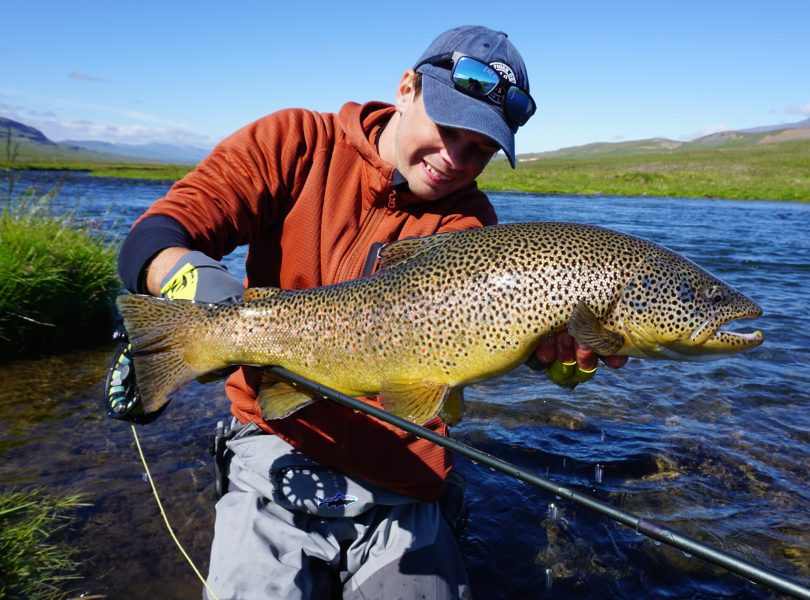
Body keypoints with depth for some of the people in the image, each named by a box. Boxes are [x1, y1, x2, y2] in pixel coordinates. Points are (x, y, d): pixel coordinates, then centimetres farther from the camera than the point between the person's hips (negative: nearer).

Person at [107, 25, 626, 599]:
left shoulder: (467, 220, 0)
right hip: (278, 445, -1)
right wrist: (192, 278, -35)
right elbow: (149, 239, -11)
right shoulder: (299, 143, -4)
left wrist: (547, 339, -43)